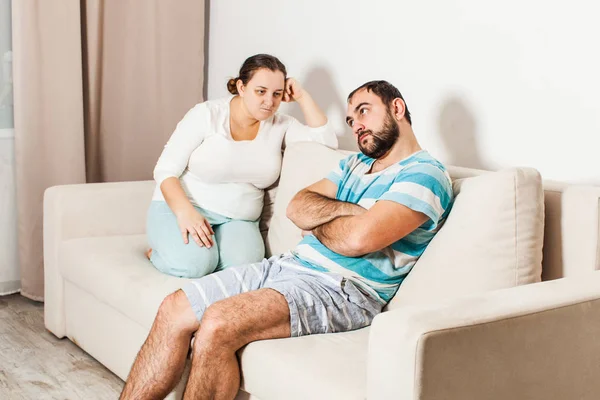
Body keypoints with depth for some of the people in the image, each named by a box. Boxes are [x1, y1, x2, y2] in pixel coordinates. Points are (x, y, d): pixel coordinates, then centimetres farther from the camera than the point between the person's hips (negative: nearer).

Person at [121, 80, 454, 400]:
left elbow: (360, 237, -21)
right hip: (288, 266, 9)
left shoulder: (426, 175, -6)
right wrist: (350, 210, -8)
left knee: (217, 325, -29)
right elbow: (297, 207, 9)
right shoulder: (354, 164, 22)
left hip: (341, 288, -9)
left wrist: (316, 225, -1)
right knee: (174, 310, -5)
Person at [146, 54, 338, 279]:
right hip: (181, 207, -3)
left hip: (237, 219, 3)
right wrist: (185, 212, -28)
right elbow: (166, 170, -10)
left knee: (244, 267, -30)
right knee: (194, 264, -32)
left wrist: (302, 97, -7)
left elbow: (327, 142, -5)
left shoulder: (280, 125, 4)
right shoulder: (206, 115, -9)